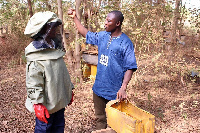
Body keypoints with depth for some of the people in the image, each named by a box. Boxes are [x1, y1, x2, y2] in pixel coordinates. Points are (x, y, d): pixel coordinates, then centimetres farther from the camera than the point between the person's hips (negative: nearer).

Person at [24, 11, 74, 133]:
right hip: (47, 104, -8)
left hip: (60, 100, 8)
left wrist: (70, 90, 18)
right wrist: (38, 104, -21)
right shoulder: (36, 52, -17)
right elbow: (33, 81, -20)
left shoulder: (56, 46, 9)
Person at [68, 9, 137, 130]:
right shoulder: (102, 36, 3)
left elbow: (130, 67, -17)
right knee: (100, 118, 20)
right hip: (99, 88, 6)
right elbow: (86, 34, 19)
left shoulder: (126, 43, -15)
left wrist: (123, 88, -27)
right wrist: (74, 18, 15)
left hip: (114, 91, -6)